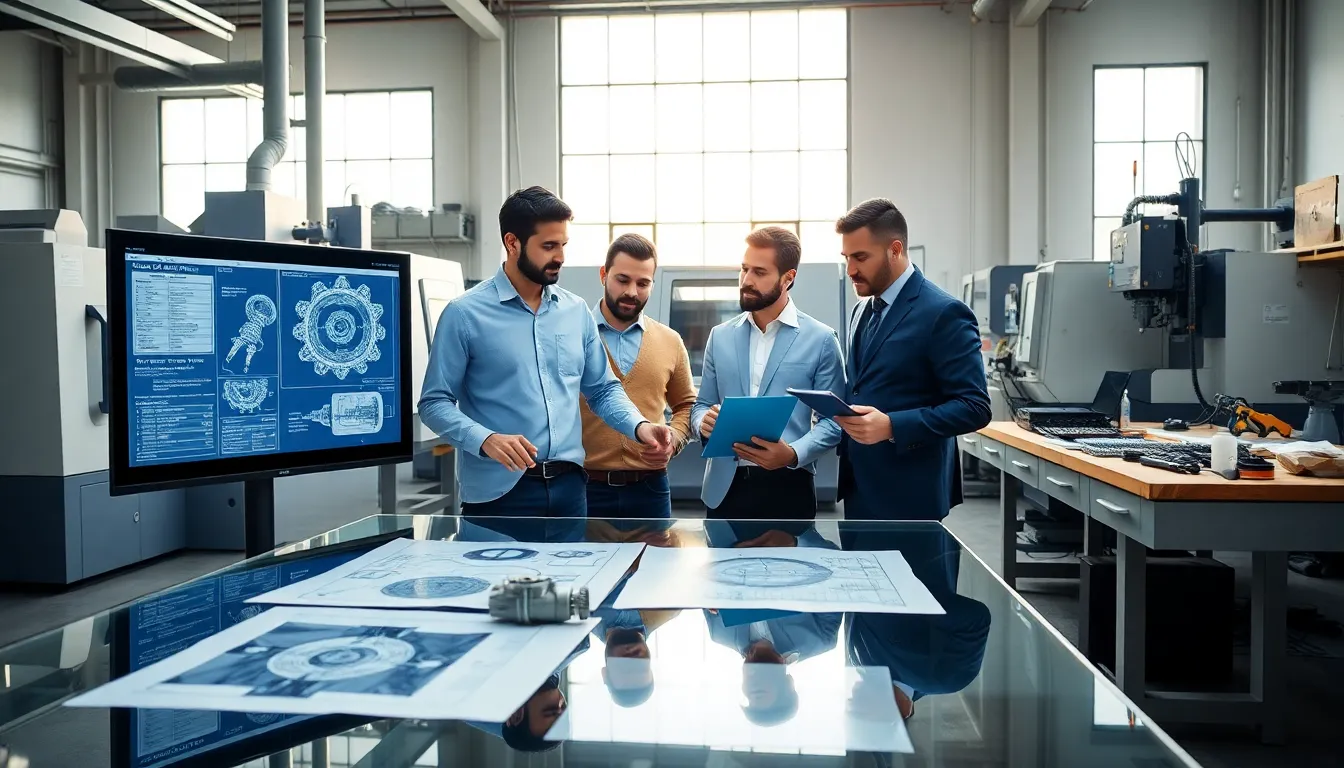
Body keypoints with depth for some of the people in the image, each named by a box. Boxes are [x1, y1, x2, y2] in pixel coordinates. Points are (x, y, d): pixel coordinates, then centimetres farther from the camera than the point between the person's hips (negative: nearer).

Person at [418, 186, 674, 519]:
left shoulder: (577, 311, 8)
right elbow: (434, 403, -6)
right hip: (498, 492, -4)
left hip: (568, 487, 5)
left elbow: (603, 389, 15)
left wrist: (638, 425, -3)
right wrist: (485, 440, -23)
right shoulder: (465, 314, -6)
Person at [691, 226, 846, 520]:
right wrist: (704, 422, -9)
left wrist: (794, 454, -19)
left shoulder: (821, 339, -1)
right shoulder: (720, 336, 10)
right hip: (725, 485, 3)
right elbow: (702, 405, 14)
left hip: (787, 486, -3)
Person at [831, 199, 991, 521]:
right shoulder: (862, 311, 13)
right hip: (859, 490, 7)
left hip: (907, 496, -7)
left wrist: (892, 426, -26)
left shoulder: (943, 313, -12)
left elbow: (974, 407, -16)